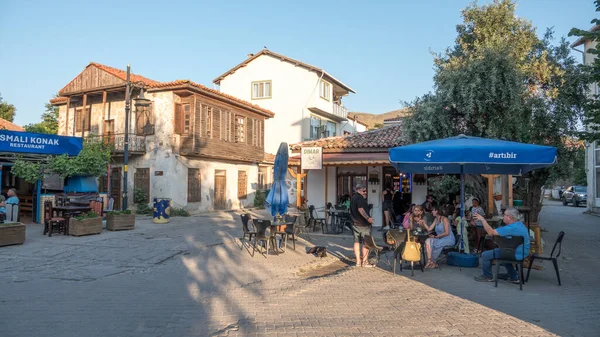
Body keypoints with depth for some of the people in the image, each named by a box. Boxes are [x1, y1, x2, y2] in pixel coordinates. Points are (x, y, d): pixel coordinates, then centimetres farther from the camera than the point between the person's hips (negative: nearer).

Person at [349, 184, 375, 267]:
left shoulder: (353, 198, 15)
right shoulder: (360, 198, -15)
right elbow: (360, 209, -31)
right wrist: (368, 218, -39)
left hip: (355, 223, 9)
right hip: (363, 224, -9)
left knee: (357, 242, 10)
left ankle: (358, 261, 14)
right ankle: (365, 262, 2)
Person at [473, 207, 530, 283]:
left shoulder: (512, 228, -28)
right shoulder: (520, 223, 4)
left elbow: (491, 232, -24)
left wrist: (482, 219, -16)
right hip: (522, 252, 10)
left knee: (485, 255, -4)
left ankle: (487, 276, 17)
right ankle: (514, 277, 36)